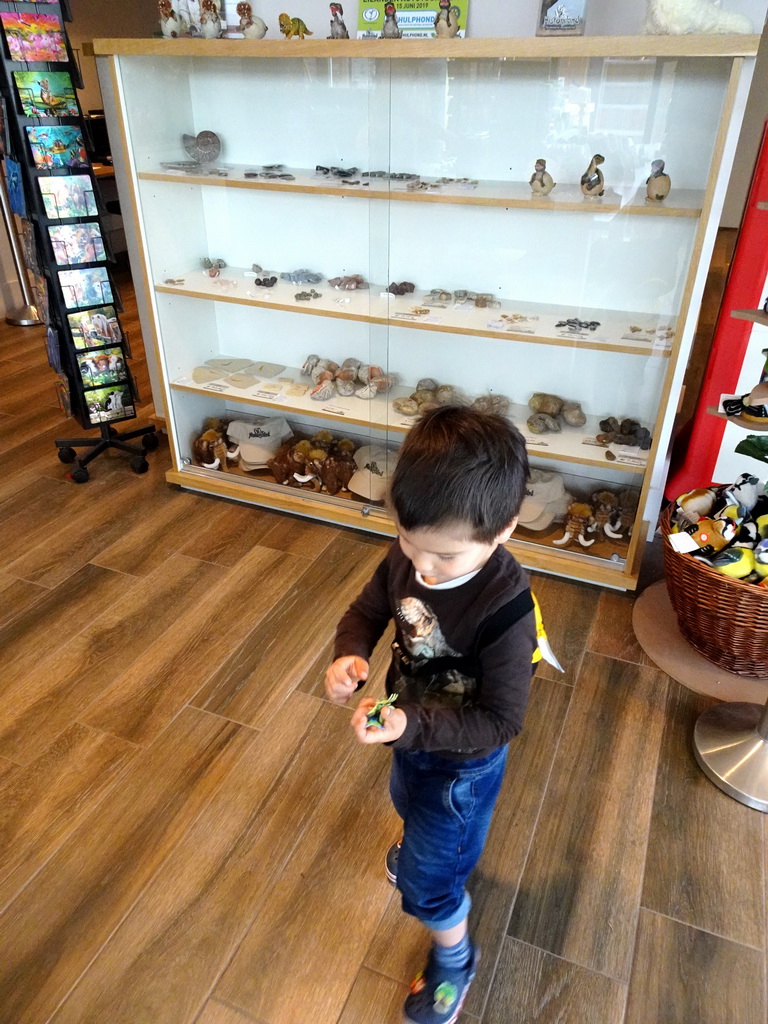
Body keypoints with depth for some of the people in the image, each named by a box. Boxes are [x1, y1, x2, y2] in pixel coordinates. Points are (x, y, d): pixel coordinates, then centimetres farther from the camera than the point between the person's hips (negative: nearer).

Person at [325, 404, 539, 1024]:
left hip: (462, 761, -6)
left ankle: (455, 961, 45)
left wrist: (409, 727, -41)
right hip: (412, 733, 7)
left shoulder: (504, 611, -39)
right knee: (409, 807, 37)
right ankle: (427, 848, 72)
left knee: (427, 878, 13)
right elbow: (369, 609, -4)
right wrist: (350, 653, -25)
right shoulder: (407, 558, -22)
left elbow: (500, 721, -31)